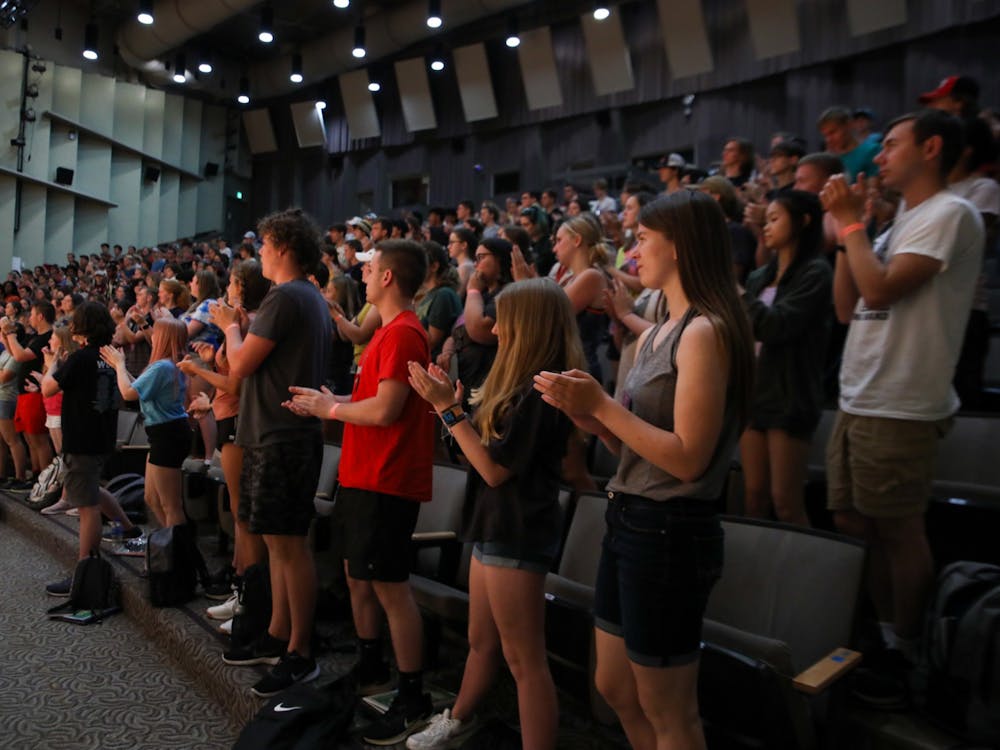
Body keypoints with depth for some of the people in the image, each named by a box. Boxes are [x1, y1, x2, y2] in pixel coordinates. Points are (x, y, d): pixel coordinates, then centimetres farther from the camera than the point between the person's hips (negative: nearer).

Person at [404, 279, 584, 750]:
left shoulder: (538, 392, -20)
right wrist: (453, 402, 6)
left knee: (524, 659, 1)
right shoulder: (521, 387, 12)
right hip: (498, 529, 10)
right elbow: (484, 445, 13)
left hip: (517, 535, -10)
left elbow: (495, 469, -20)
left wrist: (448, 408, -17)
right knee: (482, 641, 25)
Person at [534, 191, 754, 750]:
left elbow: (688, 458, -22)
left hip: (668, 533, -9)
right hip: (630, 520, 9)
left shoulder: (705, 331, -17)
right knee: (616, 690, 22)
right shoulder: (659, 333, 12)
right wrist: (585, 410, -4)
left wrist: (603, 405, -19)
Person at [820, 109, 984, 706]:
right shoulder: (901, 224, 18)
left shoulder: (949, 214, -10)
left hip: (898, 407, -9)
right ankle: (884, 635, 32)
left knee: (898, 531, 2)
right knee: (853, 522, 16)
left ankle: (907, 656, 19)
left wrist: (850, 222, -9)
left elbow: (882, 290, -21)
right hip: (859, 400, 9)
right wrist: (851, 227, 9)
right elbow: (848, 306, 13)